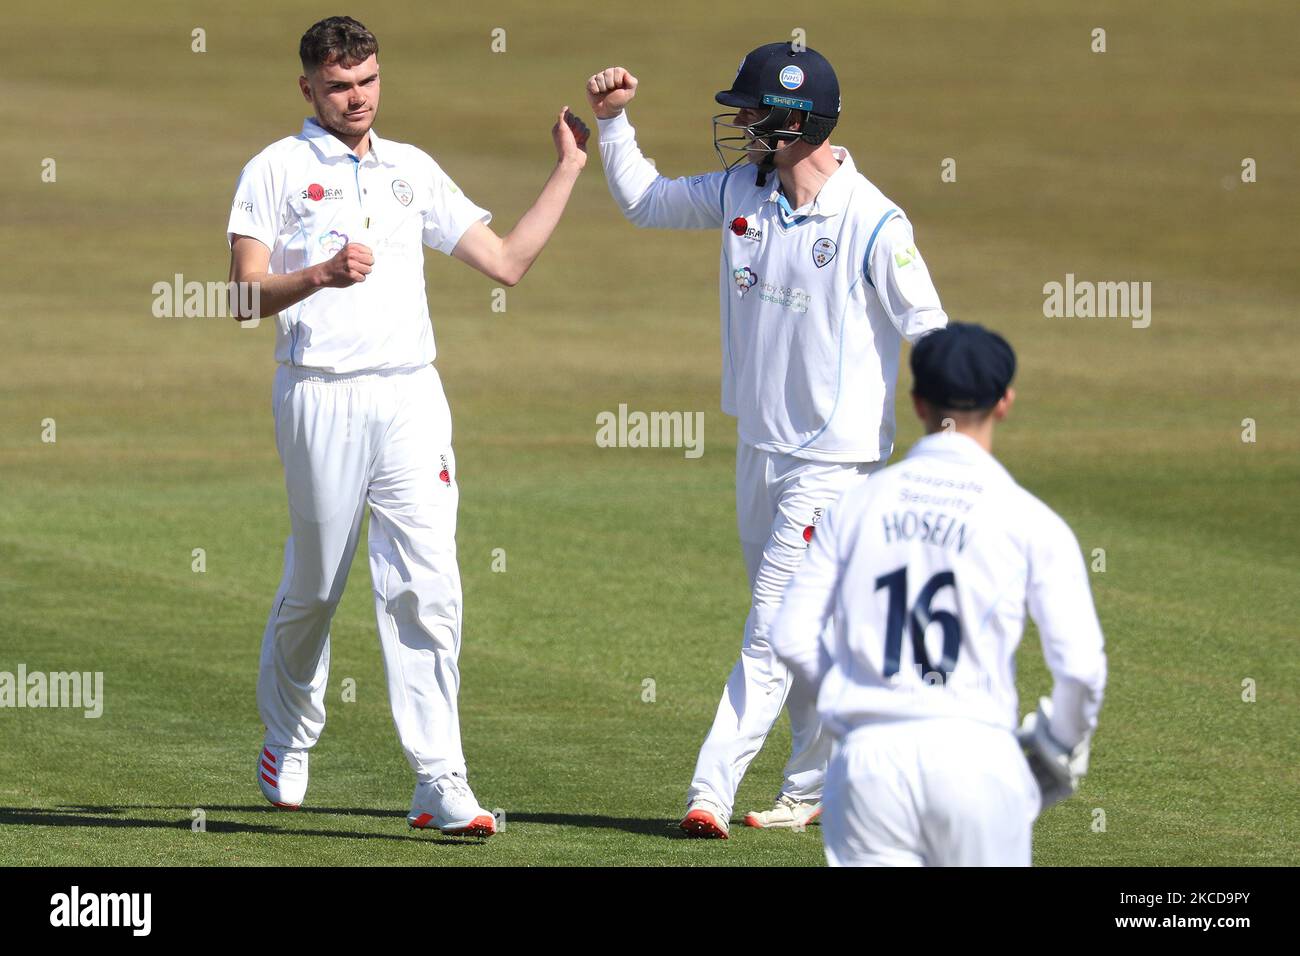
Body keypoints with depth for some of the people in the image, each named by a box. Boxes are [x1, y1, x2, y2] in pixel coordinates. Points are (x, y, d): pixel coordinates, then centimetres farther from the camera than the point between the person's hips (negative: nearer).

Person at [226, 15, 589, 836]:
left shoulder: (413, 170, 17)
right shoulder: (279, 170, 4)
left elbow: (506, 262, 16)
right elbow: (246, 295, -4)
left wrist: (570, 167, 15)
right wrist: (320, 275, -21)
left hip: (411, 397, 3)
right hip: (321, 394, -3)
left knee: (428, 588, -8)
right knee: (314, 586, 5)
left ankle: (440, 782, -12)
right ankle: (288, 744, 29)